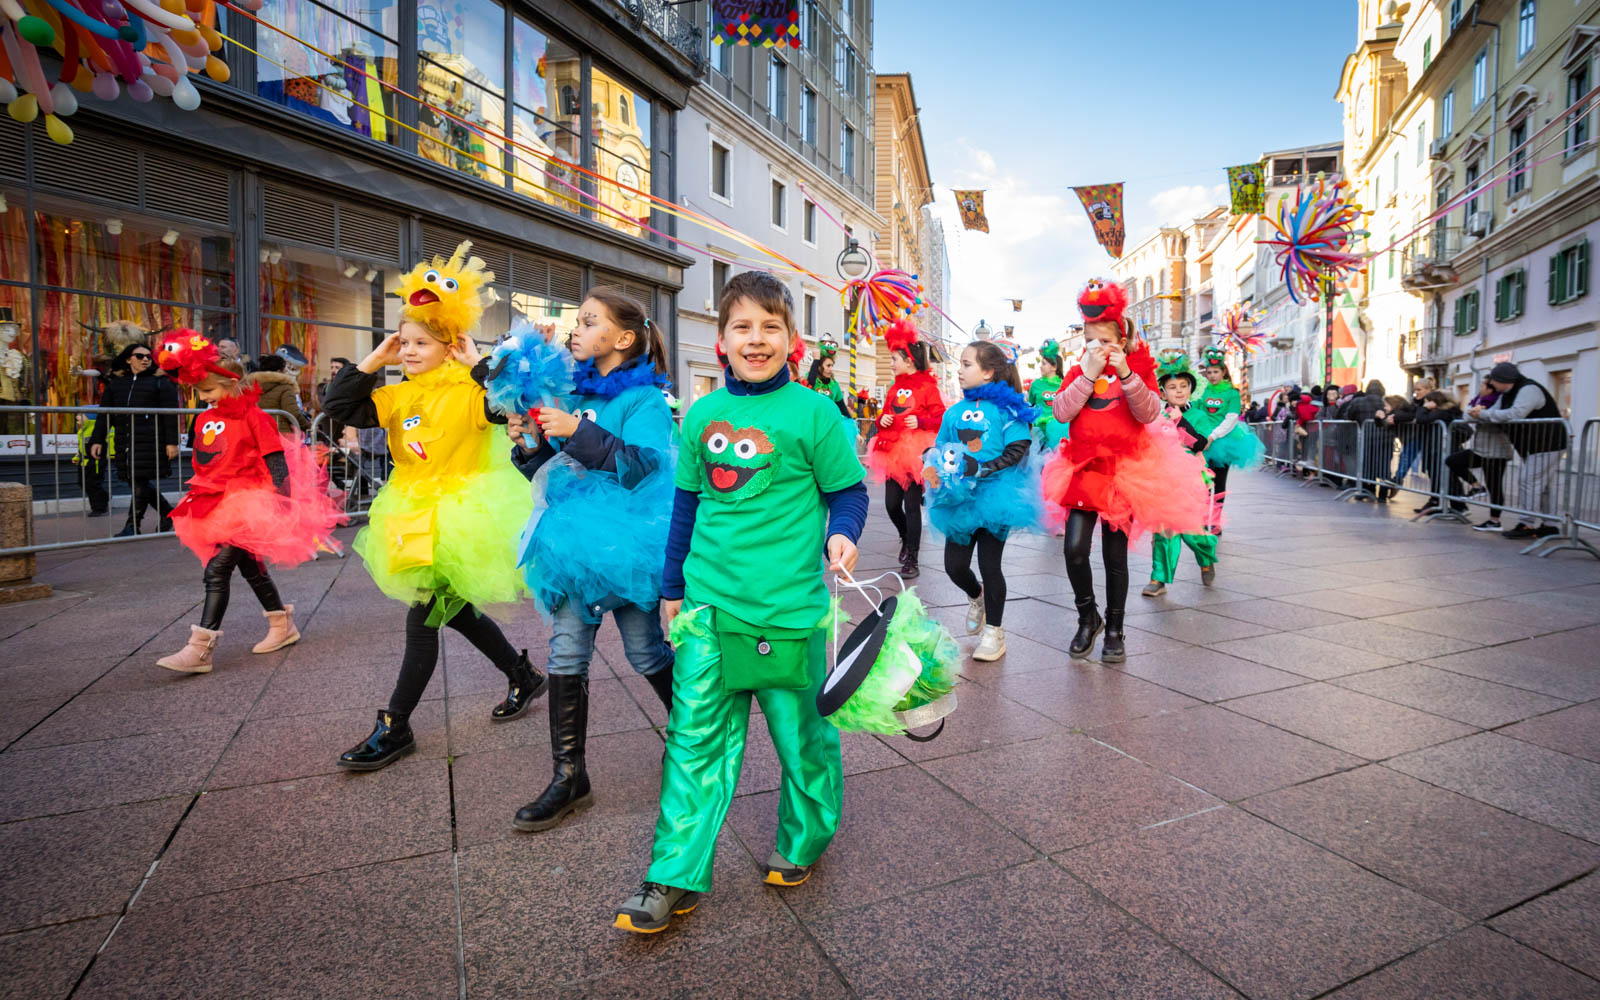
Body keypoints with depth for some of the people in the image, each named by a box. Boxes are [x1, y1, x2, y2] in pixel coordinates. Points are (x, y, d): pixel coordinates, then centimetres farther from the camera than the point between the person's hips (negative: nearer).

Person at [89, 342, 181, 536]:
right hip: (125, 443, 5)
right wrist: (97, 440, 11)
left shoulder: (160, 382, 4)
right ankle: (168, 513, 19)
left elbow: (171, 413, -3)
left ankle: (132, 526, 0)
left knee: (141, 482, -7)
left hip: (150, 442, -5)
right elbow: (105, 414, 18)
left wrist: (171, 442, -10)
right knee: (138, 483, 5)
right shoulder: (115, 383, 18)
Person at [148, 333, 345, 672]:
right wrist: (198, 501, 20)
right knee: (249, 567, 16)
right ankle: (282, 625, 31)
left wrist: (283, 504, -19)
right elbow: (201, 464, 19)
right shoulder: (205, 419, 10)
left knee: (217, 570, -14)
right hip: (217, 504, 8)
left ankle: (200, 649, -11)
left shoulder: (252, 416, -11)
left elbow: (276, 461, -14)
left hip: (249, 504, -8)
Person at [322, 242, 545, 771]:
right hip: (414, 514, 9)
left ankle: (395, 727, 10)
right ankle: (523, 677, 37)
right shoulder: (397, 396, 8)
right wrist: (372, 361, 3)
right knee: (455, 611, 19)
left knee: (422, 618, -3)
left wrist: (477, 363, -18)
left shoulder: (467, 391, -12)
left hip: (457, 517, -8)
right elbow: (339, 407, 9)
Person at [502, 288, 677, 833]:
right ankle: (569, 775, 18)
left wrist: (578, 432, -24)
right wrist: (529, 444, -3)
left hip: (625, 539, -6)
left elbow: (641, 466, -21)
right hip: (574, 538, 6)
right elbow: (551, 471, 17)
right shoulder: (575, 393, 11)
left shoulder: (644, 399, -7)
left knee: (646, 652, 7)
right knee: (566, 654, 6)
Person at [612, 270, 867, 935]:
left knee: (802, 736, 12)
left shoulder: (811, 412, -5)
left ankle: (802, 844, 38)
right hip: (708, 604, 3)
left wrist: (841, 535, -21)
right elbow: (687, 504, 14)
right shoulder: (701, 415, 7)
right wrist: (672, 586, 18)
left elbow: (848, 490, 1)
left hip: (788, 607, -3)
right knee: (695, 740, 8)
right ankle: (674, 880, 21)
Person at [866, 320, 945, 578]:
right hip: (893, 451, 6)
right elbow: (886, 414, 22)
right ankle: (907, 539, 34)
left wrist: (920, 421, -23)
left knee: (912, 504, -4)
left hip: (917, 452, -6)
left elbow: (940, 416, -7)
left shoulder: (927, 385, -5)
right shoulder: (895, 387, 14)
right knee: (892, 503, 5)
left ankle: (912, 558, 5)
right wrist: (882, 420, 0)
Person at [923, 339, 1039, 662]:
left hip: (995, 495, -5)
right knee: (954, 565, 6)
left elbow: (1018, 450, -12)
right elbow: (939, 448, 12)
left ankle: (994, 632, 19)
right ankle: (976, 597, 42)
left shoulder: (1007, 408, -5)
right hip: (960, 497, 5)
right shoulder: (955, 412, 10)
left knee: (989, 564, 1)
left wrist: (983, 469, -22)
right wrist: (931, 468, -9)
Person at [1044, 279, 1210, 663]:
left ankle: (1114, 629, 22)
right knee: (1074, 548, -11)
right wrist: (1089, 374, -14)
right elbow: (1062, 412, -9)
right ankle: (1088, 617, 13)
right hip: (1083, 470, 2)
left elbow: (1148, 413, -13)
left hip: (1124, 472, -1)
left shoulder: (1139, 368, 4)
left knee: (1115, 556, 4)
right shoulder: (1079, 371, 8)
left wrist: (1125, 373, -22)